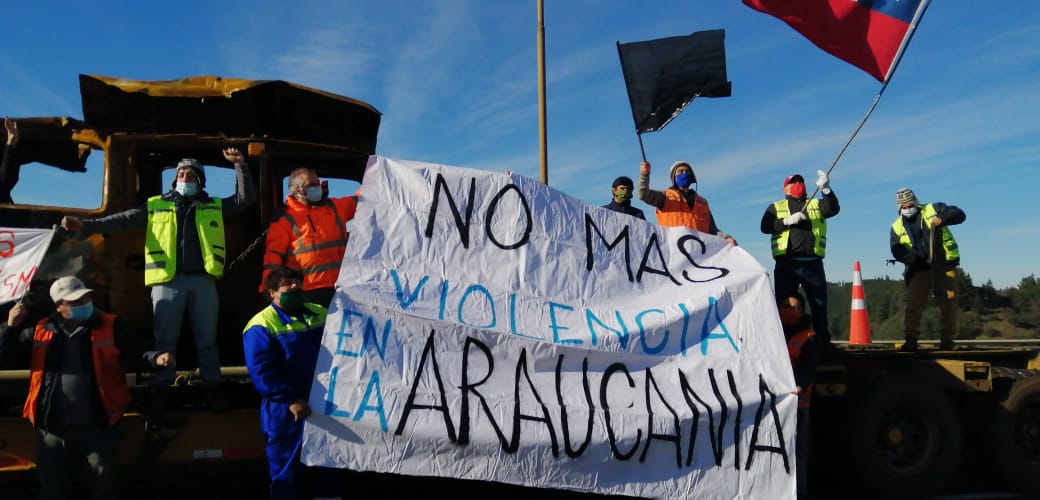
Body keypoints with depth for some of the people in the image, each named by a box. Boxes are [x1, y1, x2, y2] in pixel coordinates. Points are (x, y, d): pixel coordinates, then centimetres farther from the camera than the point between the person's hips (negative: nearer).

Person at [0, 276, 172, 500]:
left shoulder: (110, 326, -1)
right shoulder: (41, 330, 5)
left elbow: (135, 358, -1)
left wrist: (155, 358, -21)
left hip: (97, 425, -2)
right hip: (52, 427, 2)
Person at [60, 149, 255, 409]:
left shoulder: (214, 207, 14)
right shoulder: (156, 206, 12)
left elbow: (246, 198, 10)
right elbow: (125, 219, 4)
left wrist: (240, 165, 1)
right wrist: (86, 225, -8)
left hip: (203, 282, 1)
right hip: (168, 281, -1)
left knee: (207, 340, 6)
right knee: (165, 340, 3)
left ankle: (212, 389, 13)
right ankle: (160, 392, 11)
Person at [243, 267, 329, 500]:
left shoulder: (320, 314, 10)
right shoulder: (262, 326, -9)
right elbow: (262, 372, -18)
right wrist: (291, 400, -24)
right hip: (287, 413, -6)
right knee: (288, 475, 5)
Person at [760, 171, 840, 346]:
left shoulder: (816, 204, 17)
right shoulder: (776, 208, 14)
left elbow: (833, 209, -4)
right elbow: (765, 226, -1)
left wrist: (826, 189, -19)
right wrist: (787, 221, -15)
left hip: (812, 263, 1)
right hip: (786, 263, -1)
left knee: (819, 304, 2)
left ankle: (823, 340, 7)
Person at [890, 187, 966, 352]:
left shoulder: (933, 210, 4)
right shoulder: (897, 227, 7)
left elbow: (959, 214, -1)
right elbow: (897, 251, -3)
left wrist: (942, 219, -21)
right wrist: (915, 258, -22)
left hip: (943, 265, -1)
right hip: (918, 269, 1)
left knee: (948, 304, 1)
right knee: (913, 304, -6)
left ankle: (947, 340, 11)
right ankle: (911, 340, -3)